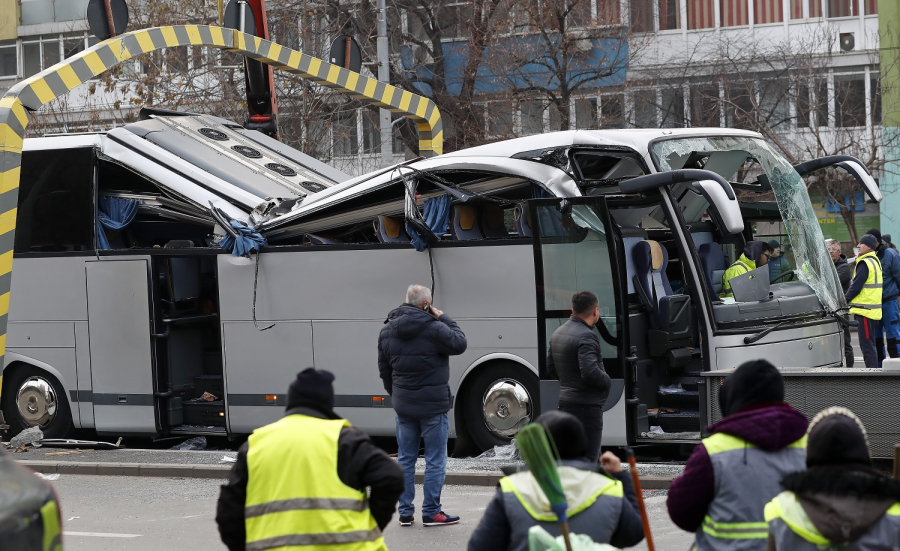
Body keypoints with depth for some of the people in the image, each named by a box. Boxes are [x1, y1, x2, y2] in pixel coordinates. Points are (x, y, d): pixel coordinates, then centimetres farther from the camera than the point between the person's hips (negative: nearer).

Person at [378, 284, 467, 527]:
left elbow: (384, 368, 13)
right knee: (435, 459, 3)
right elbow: (459, 344, -5)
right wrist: (444, 319, 1)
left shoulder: (387, 331, 5)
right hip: (433, 404, -6)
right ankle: (431, 513, 5)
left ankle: (405, 513, 15)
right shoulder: (433, 328, -18)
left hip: (403, 404, 6)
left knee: (405, 458, 12)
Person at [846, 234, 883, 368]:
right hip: (875, 310, 10)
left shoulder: (865, 263, -16)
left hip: (865, 310, -10)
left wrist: (845, 298, -3)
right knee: (870, 343, 16)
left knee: (867, 344, -8)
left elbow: (856, 287, -18)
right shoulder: (875, 261, 16)